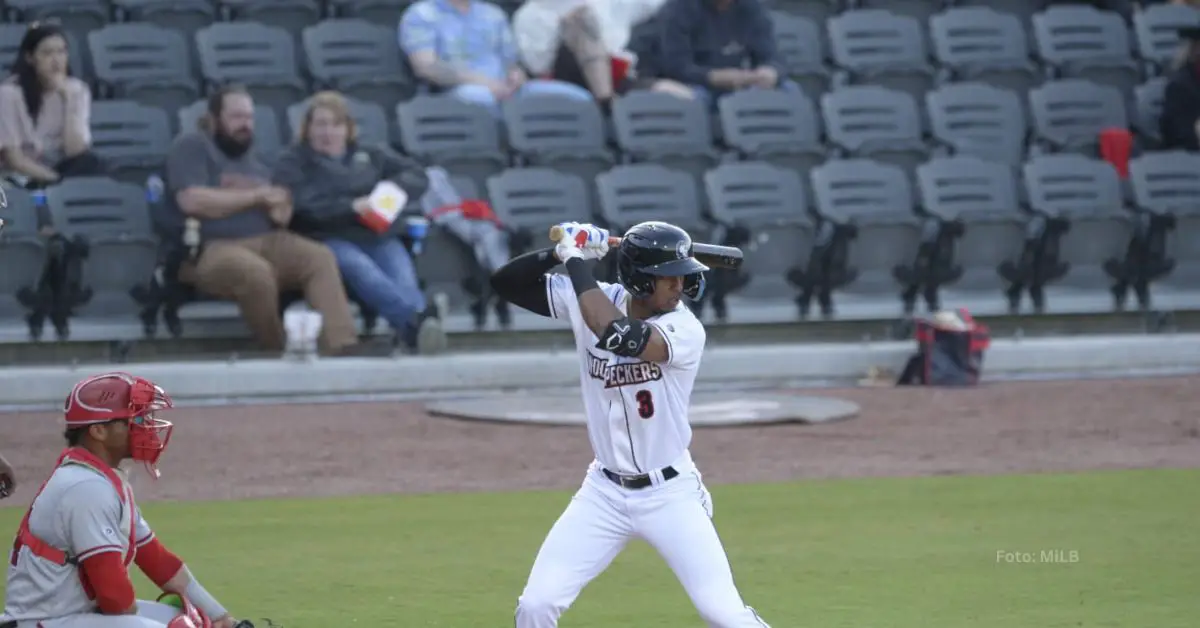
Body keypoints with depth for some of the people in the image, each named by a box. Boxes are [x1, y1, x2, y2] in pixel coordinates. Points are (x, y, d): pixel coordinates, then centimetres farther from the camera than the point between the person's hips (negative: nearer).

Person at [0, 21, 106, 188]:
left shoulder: (77, 90, 1)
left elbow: (75, 152, -11)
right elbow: (15, 160, -12)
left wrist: (68, 98, -17)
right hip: (24, 179, -5)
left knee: (90, 163, -31)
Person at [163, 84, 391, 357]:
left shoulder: (254, 161, 25)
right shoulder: (192, 146, 2)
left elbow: (280, 214, 24)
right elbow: (192, 200, -14)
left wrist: (282, 209, -4)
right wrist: (257, 196, -5)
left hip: (264, 242, 7)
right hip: (211, 249, -7)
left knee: (319, 256, -19)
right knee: (256, 271, -38)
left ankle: (341, 344, -32)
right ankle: (279, 351, -19)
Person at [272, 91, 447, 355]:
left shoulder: (368, 154, 26)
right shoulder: (293, 162, 14)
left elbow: (418, 175, 21)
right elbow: (300, 207, -5)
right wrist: (350, 207, -15)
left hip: (379, 237, 4)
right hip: (329, 240, -4)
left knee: (403, 278, -31)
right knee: (360, 268, -39)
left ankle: (416, 330, -61)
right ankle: (419, 317, -64)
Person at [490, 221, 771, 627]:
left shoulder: (685, 331, -19)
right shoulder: (594, 301, -6)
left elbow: (617, 335, -37)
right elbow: (506, 282, -2)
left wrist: (576, 262, -27)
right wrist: (557, 254, -18)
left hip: (671, 495, -3)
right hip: (605, 494, 3)